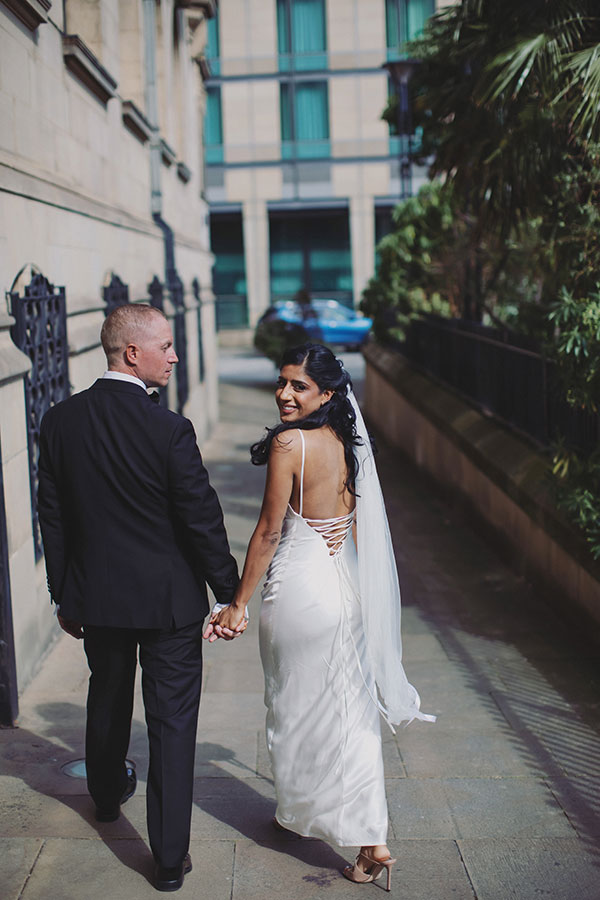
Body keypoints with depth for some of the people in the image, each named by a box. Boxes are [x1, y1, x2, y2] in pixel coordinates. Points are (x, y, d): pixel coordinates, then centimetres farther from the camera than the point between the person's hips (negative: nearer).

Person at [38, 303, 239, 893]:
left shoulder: (59, 421, -6)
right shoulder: (169, 430, -21)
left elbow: (53, 517, 2)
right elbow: (202, 521, -16)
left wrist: (64, 596, 13)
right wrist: (231, 593, -3)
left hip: (95, 597, 5)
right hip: (169, 600, -5)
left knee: (107, 698, 27)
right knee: (171, 723, 6)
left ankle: (108, 794, 52)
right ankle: (170, 859, 13)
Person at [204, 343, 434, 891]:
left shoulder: (289, 443, -19)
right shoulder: (344, 440, 4)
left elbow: (269, 531, -16)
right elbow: (353, 525, 10)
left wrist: (238, 604, -8)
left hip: (298, 589, -7)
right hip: (343, 587, 7)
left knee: (299, 710, 13)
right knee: (347, 711, 12)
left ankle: (302, 815, 33)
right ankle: (371, 841, 18)